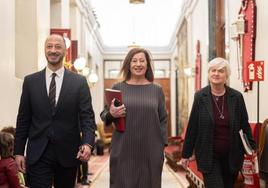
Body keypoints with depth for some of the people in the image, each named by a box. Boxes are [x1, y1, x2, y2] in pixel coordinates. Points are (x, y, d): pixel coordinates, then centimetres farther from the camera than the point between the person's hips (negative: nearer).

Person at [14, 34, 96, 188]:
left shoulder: (79, 81, 1)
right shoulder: (30, 81, 5)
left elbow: (87, 116, -2)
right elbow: (23, 119, 6)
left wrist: (88, 143, -18)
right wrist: (19, 151, 2)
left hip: (68, 154, 0)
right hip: (38, 155, 0)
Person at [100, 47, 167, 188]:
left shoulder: (157, 89, 7)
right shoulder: (117, 88, 4)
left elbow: (163, 119, 9)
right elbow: (104, 115, 8)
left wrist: (163, 144, 2)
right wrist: (111, 114, -13)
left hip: (151, 151, 1)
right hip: (124, 151, -1)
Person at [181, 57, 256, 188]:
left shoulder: (237, 97, -1)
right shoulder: (200, 96, -3)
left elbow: (245, 126, 6)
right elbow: (192, 127, -1)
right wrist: (186, 154, 2)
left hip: (231, 156, 2)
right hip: (209, 156, -2)